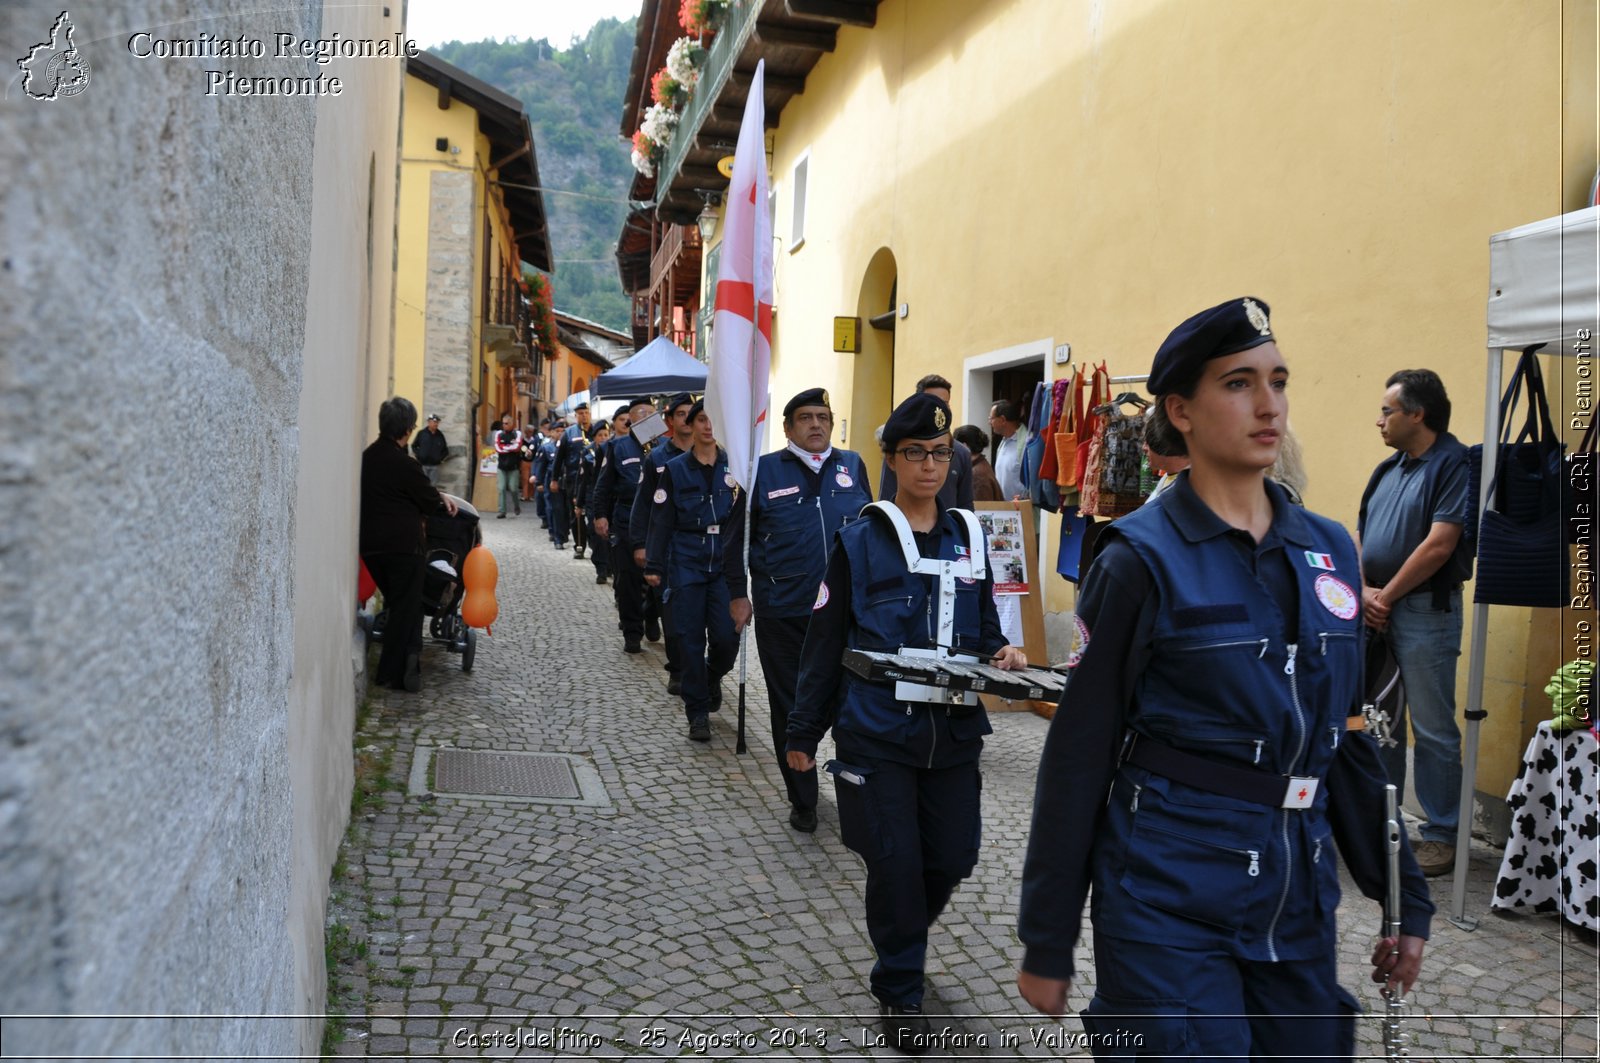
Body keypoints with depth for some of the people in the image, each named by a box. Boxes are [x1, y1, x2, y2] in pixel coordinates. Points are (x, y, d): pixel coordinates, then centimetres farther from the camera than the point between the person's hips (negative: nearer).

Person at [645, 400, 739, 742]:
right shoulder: (674, 469, 4)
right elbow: (661, 521, 4)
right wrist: (654, 566, 0)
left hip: (725, 564, 0)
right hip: (687, 563, 0)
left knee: (726, 637, -7)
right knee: (691, 639, -1)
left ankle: (713, 677, 28)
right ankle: (698, 713, 11)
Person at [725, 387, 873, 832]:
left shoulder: (852, 466, 7)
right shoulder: (765, 470, 0)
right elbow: (737, 534, 5)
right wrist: (739, 595, 3)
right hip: (783, 612, -1)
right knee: (790, 707, 9)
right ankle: (802, 800, 24)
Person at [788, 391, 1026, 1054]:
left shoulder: (968, 538, 8)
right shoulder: (861, 541, -3)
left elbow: (985, 627, 17)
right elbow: (825, 643, 0)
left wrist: (1001, 654, -7)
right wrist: (803, 734, 3)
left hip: (954, 731, 4)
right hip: (878, 732, -4)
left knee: (953, 858, 8)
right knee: (895, 863, 0)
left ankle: (902, 938, 40)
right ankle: (900, 993, 23)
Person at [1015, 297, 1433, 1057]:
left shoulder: (1328, 551, 6)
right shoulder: (1142, 559, -11)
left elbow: (1349, 739, 14)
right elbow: (1077, 759, -9)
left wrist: (1405, 899, 14)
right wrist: (1047, 943, -7)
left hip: (1299, 900, 6)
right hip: (1171, 900, -5)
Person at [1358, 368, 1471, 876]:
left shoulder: (1454, 464, -11)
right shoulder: (1388, 468, 13)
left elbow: (1438, 545, -18)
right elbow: (1359, 537, 12)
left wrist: (1387, 595, -11)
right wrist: (1364, 592, -4)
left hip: (1426, 610, -8)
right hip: (1376, 610, 8)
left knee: (1433, 729, 0)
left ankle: (1442, 833, 11)